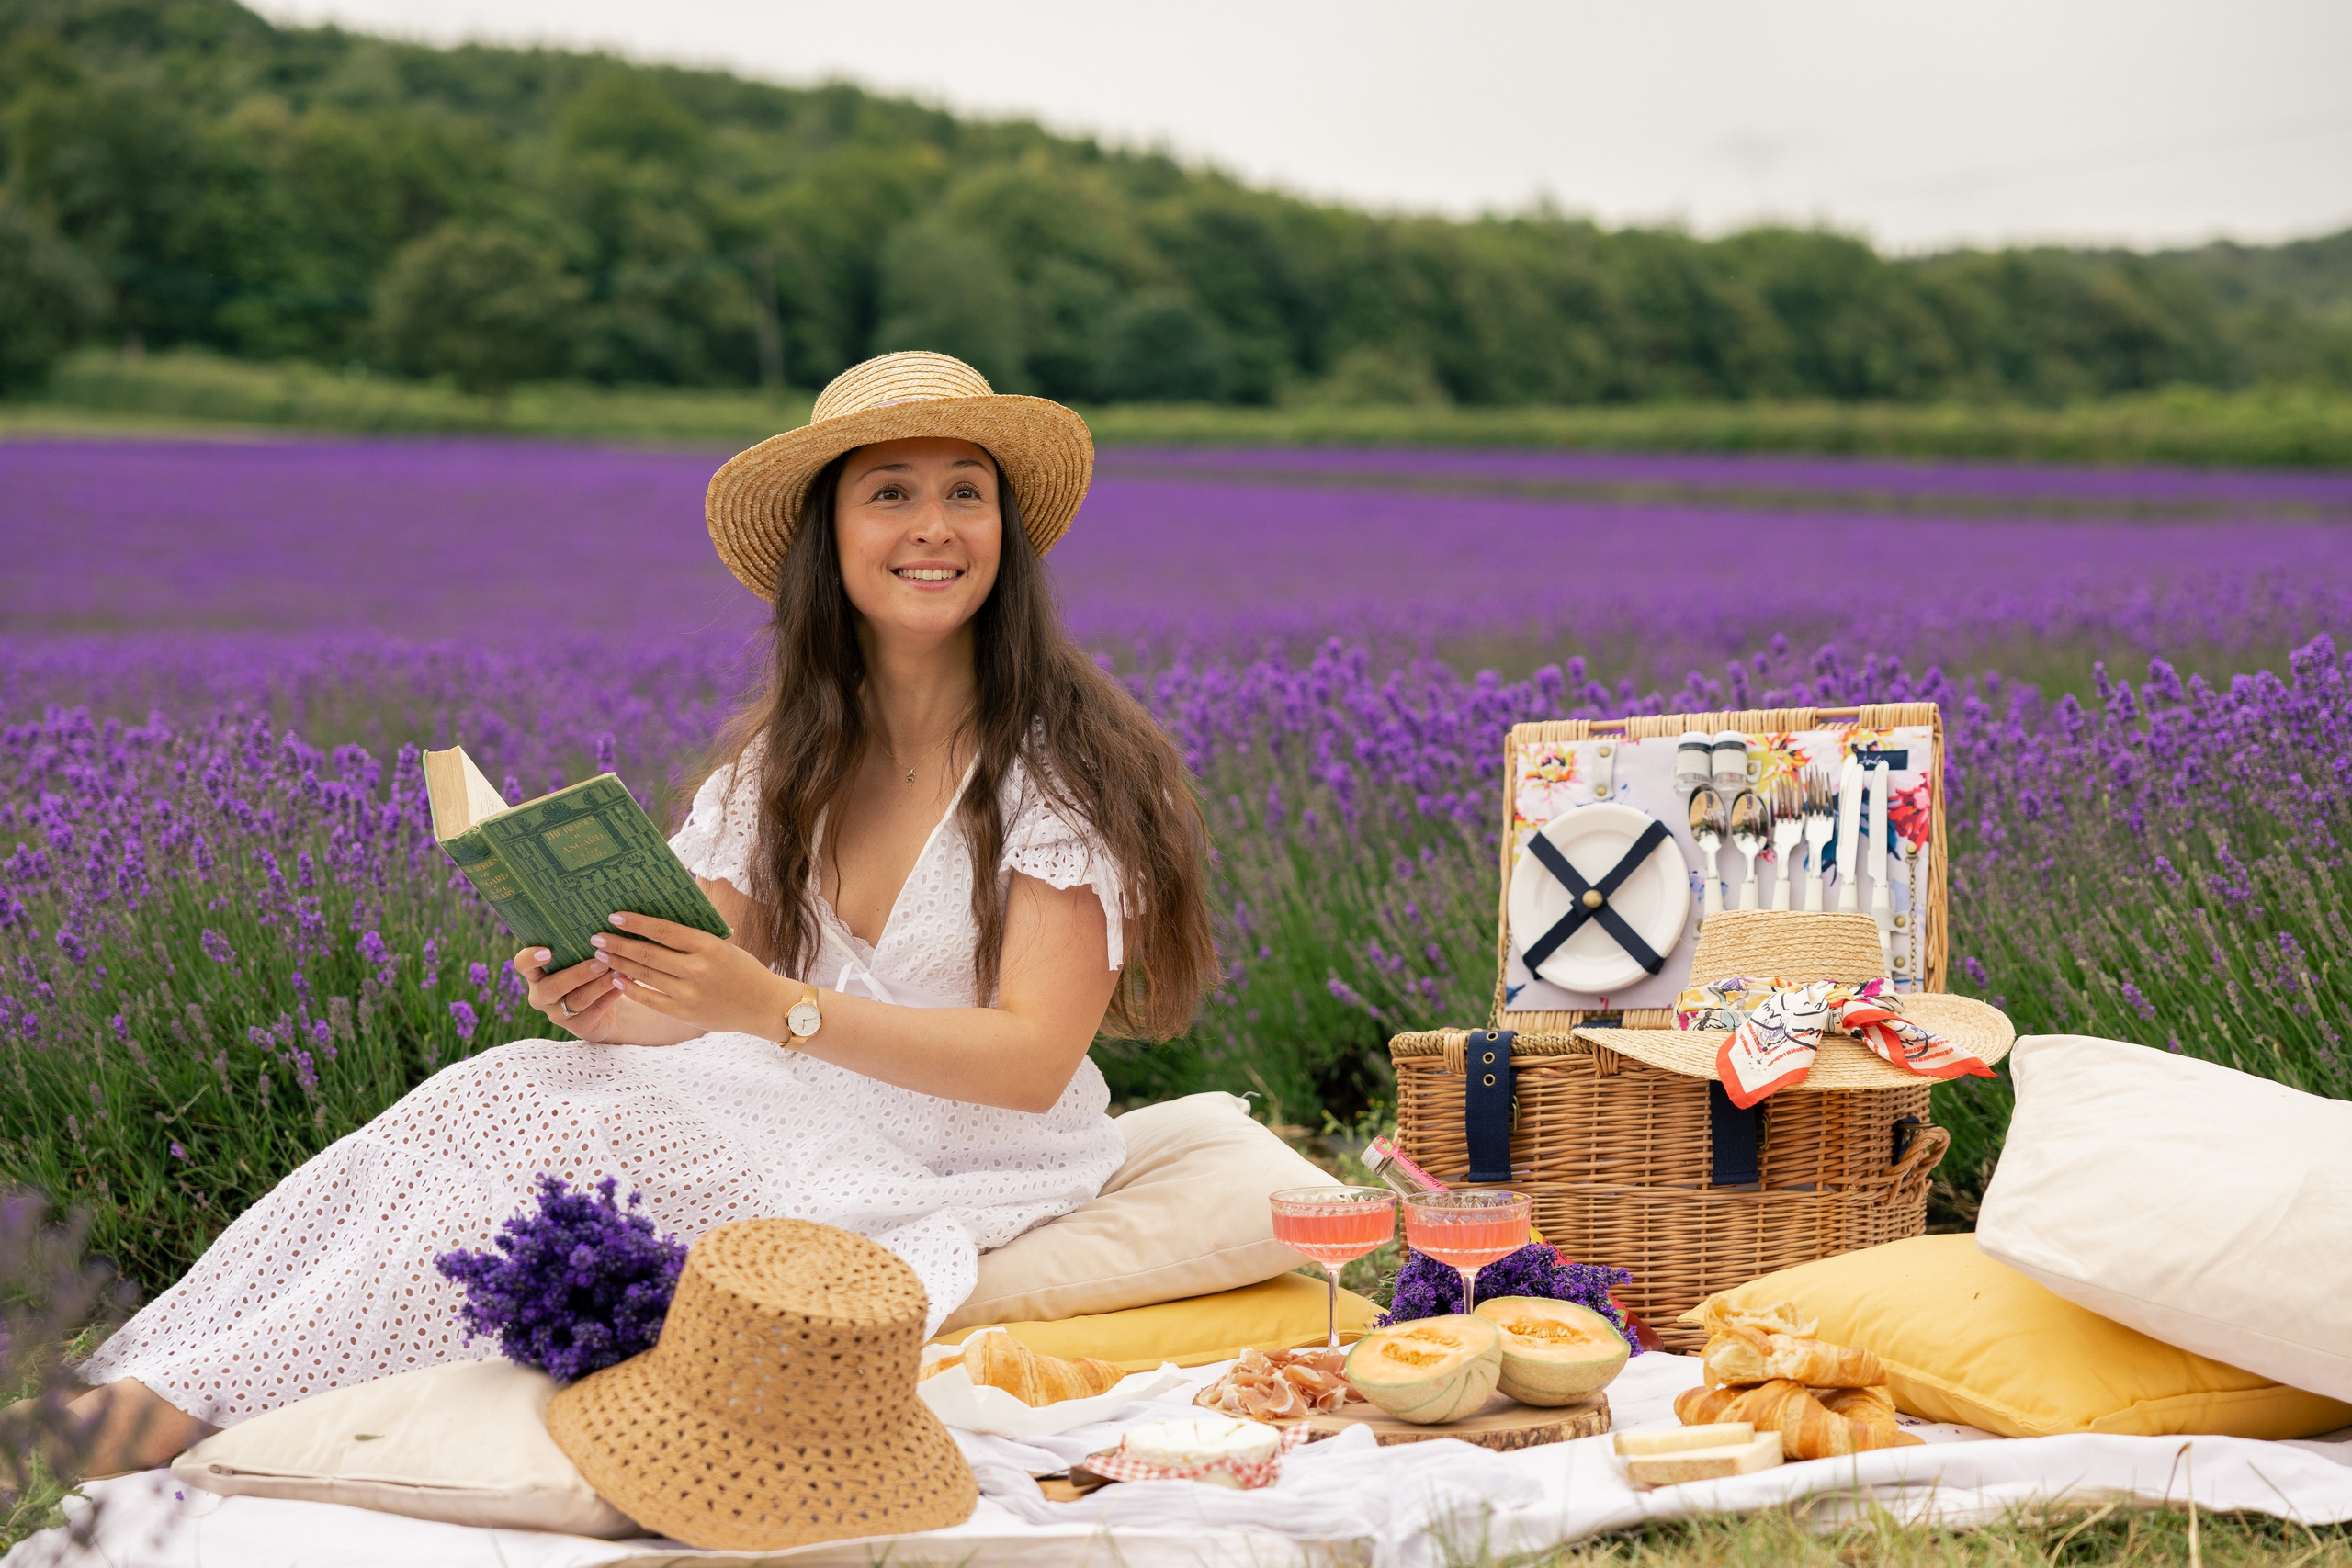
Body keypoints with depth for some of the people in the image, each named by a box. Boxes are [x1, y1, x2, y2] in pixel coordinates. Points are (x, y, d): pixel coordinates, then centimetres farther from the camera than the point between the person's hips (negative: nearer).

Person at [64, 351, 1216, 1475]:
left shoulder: (1067, 762, -11)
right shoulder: (781, 757, 7)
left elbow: (1032, 1060, -19)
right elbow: (700, 994, 6)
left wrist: (770, 1006, -29)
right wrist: (605, 1005, -19)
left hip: (944, 1172, -5)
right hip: (783, 1108, 6)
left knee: (547, 1145, -26)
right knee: (500, 1084, -21)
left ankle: (205, 1401, -21)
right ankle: (137, 1368, -25)